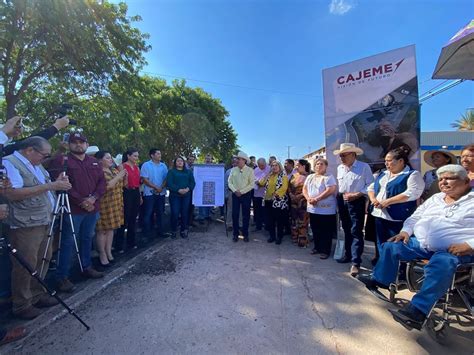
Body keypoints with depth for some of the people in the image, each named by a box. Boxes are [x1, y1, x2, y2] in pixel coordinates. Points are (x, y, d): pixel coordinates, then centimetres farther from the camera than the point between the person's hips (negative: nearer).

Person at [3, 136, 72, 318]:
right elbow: (12, 193, -23)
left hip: (44, 222, 8)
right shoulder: (9, 163, -11)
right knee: (25, 266, 2)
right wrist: (50, 186, -24)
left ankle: (37, 295, 30)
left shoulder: (36, 165, 15)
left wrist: (57, 183, 0)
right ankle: (21, 305, 18)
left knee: (43, 261, 15)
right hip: (25, 225, -8)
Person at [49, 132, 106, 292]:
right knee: (68, 242, 0)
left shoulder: (94, 162, 12)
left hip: (92, 208, 5)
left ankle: (87, 267, 30)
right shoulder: (62, 161, -4)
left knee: (87, 239, 16)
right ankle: (62, 277, 11)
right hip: (73, 209, -5)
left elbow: (102, 181, 8)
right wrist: (81, 201, -15)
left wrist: (93, 198, -7)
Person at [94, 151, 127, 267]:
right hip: (104, 205, -7)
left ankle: (109, 252, 24)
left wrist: (124, 177, -4)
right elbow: (105, 187, -25)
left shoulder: (115, 170, 11)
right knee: (102, 230, 2)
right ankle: (102, 255, 13)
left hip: (115, 204, 7)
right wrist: (118, 176, -22)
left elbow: (122, 185, 16)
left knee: (111, 228, 13)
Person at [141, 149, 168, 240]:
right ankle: (147, 233, 12)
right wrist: (156, 187, -15)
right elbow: (145, 179, -10)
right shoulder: (146, 165, -4)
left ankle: (160, 232, 23)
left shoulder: (163, 165, 8)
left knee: (160, 213, 12)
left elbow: (166, 178, 4)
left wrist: (161, 188, -13)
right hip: (150, 193, -4)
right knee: (148, 214, 1)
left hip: (161, 193, 4)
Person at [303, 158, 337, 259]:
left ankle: (325, 251, 15)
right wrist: (308, 198, -9)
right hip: (313, 208, 6)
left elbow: (330, 190, -18)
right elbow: (304, 189, 9)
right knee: (315, 230, 15)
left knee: (326, 231, 3)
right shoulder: (310, 177, 13)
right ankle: (317, 247, 31)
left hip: (326, 209, -6)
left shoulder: (329, 177, -6)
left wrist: (316, 199, -20)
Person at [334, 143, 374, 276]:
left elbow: (370, 185, -8)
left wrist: (357, 194, -17)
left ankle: (356, 262, -1)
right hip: (342, 200, 6)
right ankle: (348, 254, 30)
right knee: (346, 230, 16)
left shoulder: (364, 167, -8)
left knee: (356, 232, -6)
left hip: (357, 201, -6)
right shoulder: (340, 168, 9)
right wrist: (341, 195, 5)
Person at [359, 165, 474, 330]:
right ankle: (380, 279, 15)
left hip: (453, 250, -6)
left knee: (442, 264, -36)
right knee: (390, 246, -2)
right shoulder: (435, 198, 17)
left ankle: (417, 310, -34)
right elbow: (415, 218, 20)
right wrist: (406, 231, 3)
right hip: (421, 243, 7)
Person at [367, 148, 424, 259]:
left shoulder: (412, 174, -6)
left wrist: (387, 201, -21)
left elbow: (412, 193, -19)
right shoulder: (383, 174, 16)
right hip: (379, 215, 7)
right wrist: (373, 199, -3)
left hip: (397, 217, -7)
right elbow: (371, 187, 18)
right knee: (381, 244, 16)